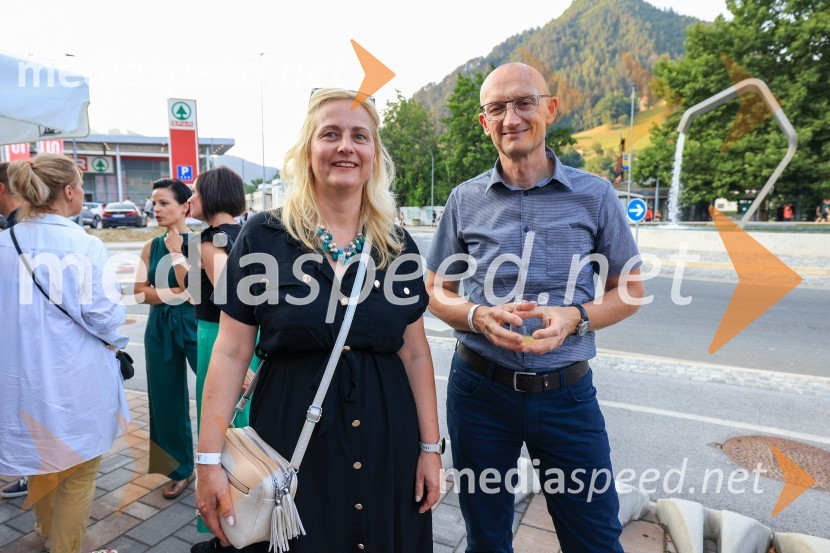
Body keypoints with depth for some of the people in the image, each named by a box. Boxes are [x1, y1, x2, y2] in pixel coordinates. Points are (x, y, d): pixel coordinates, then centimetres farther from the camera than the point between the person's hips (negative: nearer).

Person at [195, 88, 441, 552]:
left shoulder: (398, 245, 0)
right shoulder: (264, 237, -7)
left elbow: (415, 354, 3)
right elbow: (231, 353, -5)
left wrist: (431, 447, 3)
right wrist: (210, 459, -7)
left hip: (386, 441, 3)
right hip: (290, 439, -2)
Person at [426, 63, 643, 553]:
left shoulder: (594, 195, -3)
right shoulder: (465, 200, 0)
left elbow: (629, 291, 4)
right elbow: (437, 292, 6)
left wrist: (575, 317, -16)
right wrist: (478, 317, -16)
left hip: (567, 391, 0)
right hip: (481, 388, 1)